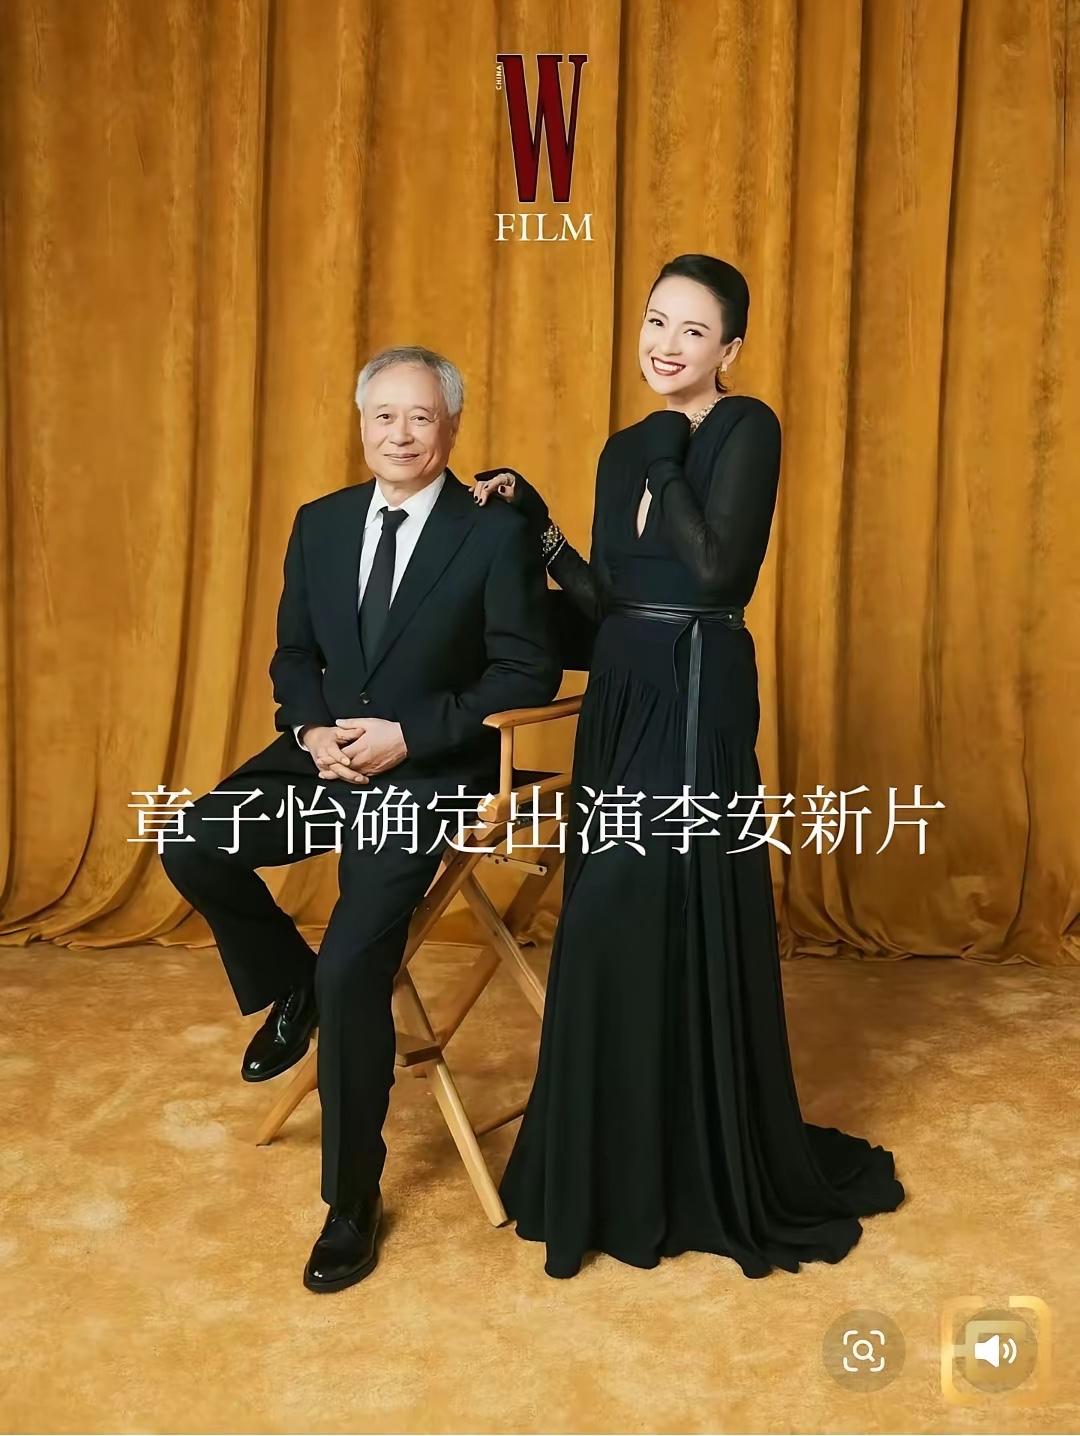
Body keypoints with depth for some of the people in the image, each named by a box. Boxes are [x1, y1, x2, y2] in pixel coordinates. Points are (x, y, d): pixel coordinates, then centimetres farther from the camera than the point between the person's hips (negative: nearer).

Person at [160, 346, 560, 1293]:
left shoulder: (497, 534, -7)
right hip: (325, 753, 6)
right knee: (192, 848, -19)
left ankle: (353, 1196, 5)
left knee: (354, 966, -18)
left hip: (429, 774, -5)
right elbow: (293, 654, 14)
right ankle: (289, 988, 12)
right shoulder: (319, 523, 9)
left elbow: (529, 673, -9)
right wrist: (313, 731, -8)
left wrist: (409, 735, -17)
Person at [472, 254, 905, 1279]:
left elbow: (718, 569, -20)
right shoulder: (624, 447, 14)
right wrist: (535, 522, 7)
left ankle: (703, 1171, 16)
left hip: (696, 703, -8)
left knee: (674, 916, -4)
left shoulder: (747, 428, -7)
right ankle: (623, 1158, 29)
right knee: (615, 918, 12)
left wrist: (667, 460, -11)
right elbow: (607, 600, 12)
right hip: (621, 698, 8)